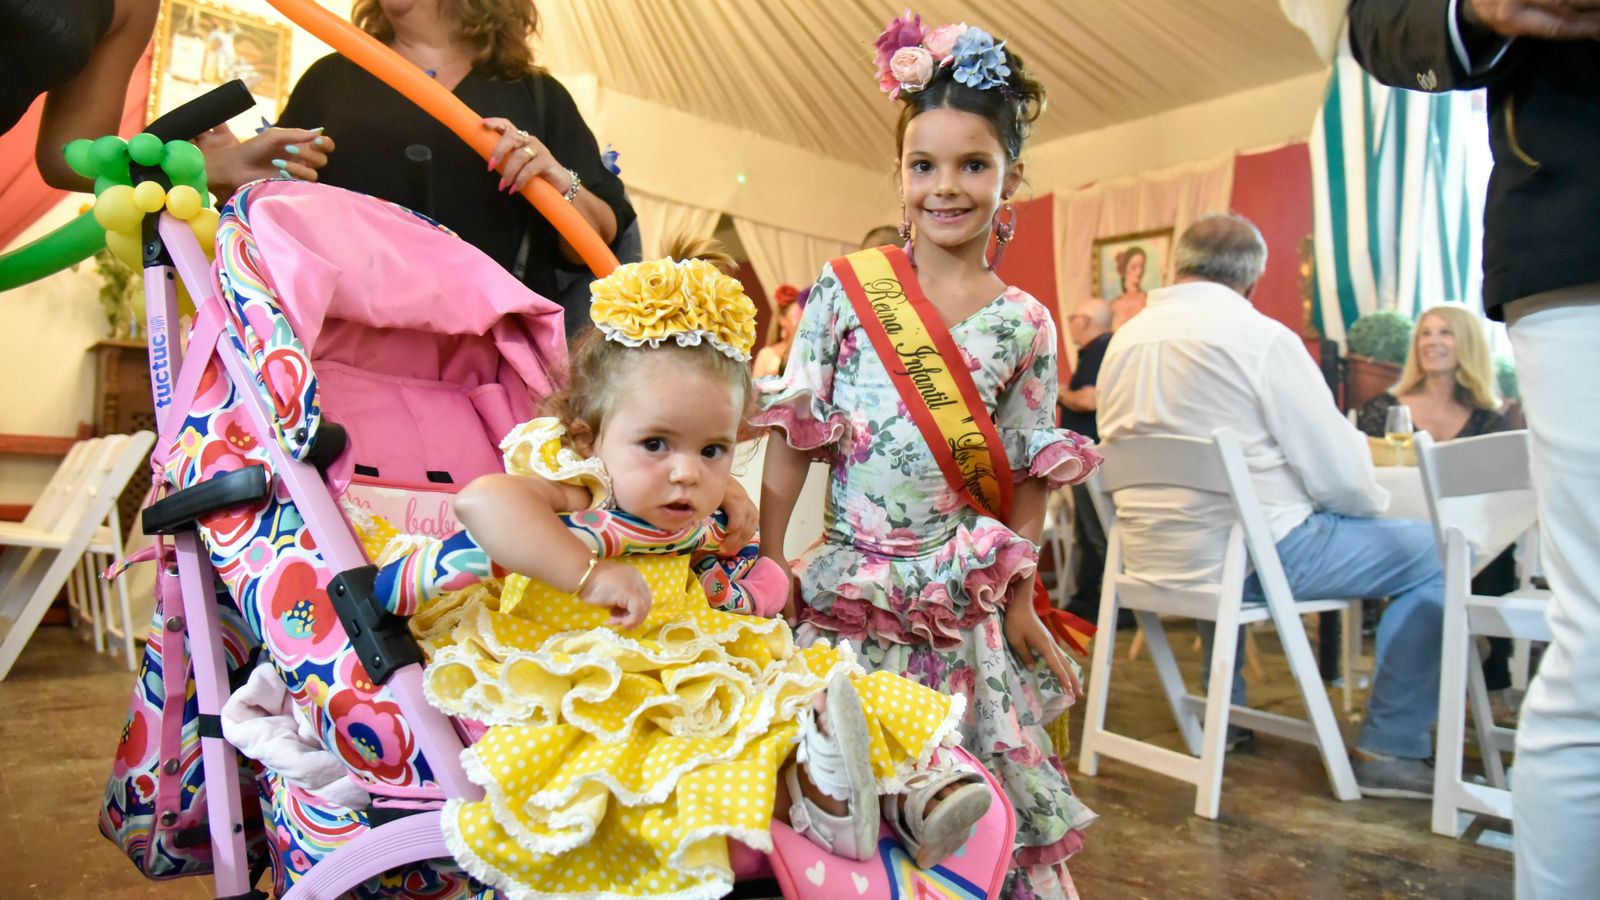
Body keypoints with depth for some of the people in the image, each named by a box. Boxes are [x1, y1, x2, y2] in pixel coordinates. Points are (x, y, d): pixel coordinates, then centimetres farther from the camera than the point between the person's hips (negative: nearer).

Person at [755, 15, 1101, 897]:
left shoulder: (1025, 323, 2)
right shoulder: (845, 287, -3)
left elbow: (1027, 477, 5)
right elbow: (792, 435, -2)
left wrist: (1020, 601, 5)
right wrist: (767, 557, -6)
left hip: (966, 598, 1)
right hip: (848, 584, -1)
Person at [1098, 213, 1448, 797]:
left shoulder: (1124, 339, 8)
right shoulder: (1261, 337, -12)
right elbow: (1337, 472, -11)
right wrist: (1375, 502, 11)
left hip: (1149, 553, 7)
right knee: (1430, 552, 6)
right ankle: (1390, 751, 10)